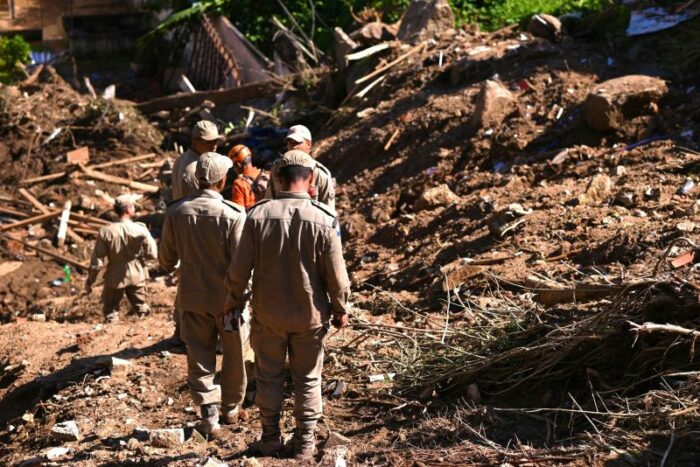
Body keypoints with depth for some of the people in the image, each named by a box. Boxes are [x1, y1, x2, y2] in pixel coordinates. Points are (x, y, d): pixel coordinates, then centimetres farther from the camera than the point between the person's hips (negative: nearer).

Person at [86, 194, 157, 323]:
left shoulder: (106, 231, -15)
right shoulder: (140, 230, -15)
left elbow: (97, 261, -11)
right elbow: (152, 254, -12)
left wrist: (90, 281, 0)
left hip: (115, 278, -1)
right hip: (136, 276, 1)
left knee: (110, 311, 15)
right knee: (142, 309, 19)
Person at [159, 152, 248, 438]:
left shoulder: (176, 212, -7)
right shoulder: (234, 215, -18)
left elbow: (166, 259, 3)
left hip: (192, 297, 2)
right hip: (227, 297, -2)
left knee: (199, 356, 11)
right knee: (234, 355, 17)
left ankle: (208, 416, 8)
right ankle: (231, 407, 31)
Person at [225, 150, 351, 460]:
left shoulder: (258, 215, -12)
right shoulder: (323, 219, -14)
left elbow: (240, 268, -8)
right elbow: (336, 275, -9)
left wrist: (233, 301, 9)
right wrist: (341, 309, 6)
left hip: (268, 314, 1)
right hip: (310, 316, 0)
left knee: (269, 377, 17)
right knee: (308, 379, 15)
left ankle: (270, 439, 27)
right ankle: (305, 442, 23)